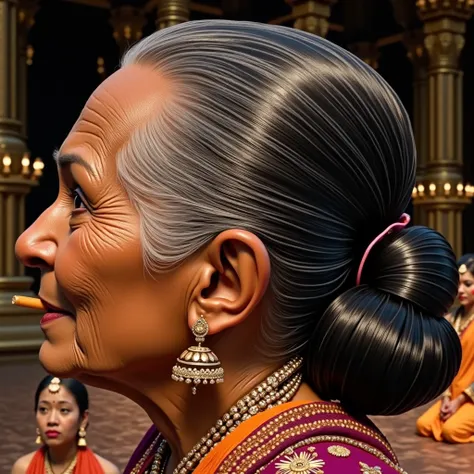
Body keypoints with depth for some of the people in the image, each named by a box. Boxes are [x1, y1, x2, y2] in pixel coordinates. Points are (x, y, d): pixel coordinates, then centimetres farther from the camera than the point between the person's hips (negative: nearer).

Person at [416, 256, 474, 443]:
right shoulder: (451, 320, 7)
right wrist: (446, 397, -6)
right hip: (454, 395, 6)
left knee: (452, 430, -26)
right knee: (424, 425, -12)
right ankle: (457, 411, 9)